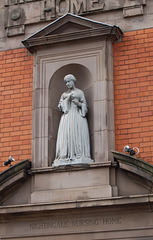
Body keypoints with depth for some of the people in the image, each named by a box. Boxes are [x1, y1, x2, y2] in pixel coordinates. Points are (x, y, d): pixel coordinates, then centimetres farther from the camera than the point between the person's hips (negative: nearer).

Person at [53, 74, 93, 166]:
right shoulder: (64, 94, 21)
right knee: (66, 135, -10)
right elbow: (60, 106, 10)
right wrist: (67, 99, -3)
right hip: (66, 117, 3)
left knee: (77, 134, -14)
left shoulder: (80, 92, 13)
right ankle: (66, 157, -17)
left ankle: (79, 155, -19)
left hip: (77, 116, -3)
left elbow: (84, 106, 9)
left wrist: (77, 103, -9)